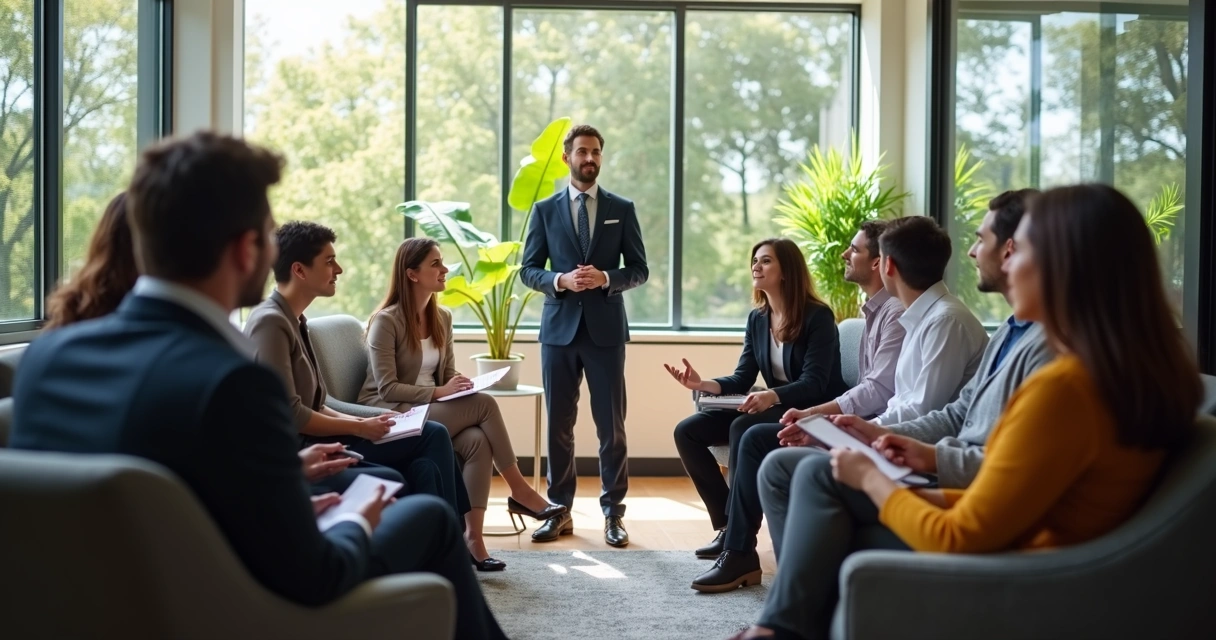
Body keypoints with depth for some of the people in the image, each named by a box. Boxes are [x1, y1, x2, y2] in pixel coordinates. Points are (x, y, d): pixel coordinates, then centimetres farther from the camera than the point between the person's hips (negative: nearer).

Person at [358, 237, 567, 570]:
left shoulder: (442, 318, 10)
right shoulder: (385, 321, -12)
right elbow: (387, 388, -16)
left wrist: (459, 387, -8)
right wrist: (438, 392, -23)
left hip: (432, 411, 7)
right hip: (391, 415, -6)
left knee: (478, 441, -28)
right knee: (484, 404, -25)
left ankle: (473, 538, -28)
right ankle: (518, 490, -12)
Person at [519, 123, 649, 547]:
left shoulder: (622, 209, 7)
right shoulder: (545, 210, 7)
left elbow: (639, 269, 4)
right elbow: (528, 270, 5)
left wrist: (606, 278, -15)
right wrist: (560, 280, -15)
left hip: (605, 328, 0)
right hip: (560, 328, 1)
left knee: (611, 425, 2)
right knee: (559, 424, 6)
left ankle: (613, 513, 11)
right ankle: (560, 511, 17)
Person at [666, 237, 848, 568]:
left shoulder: (818, 316, -13)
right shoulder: (757, 318, 8)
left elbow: (814, 383, -21)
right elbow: (741, 380, 4)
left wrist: (771, 395, -40)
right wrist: (703, 384, -16)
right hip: (777, 407, 8)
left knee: (743, 429, -35)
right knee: (687, 431, -8)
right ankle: (728, 525, -4)